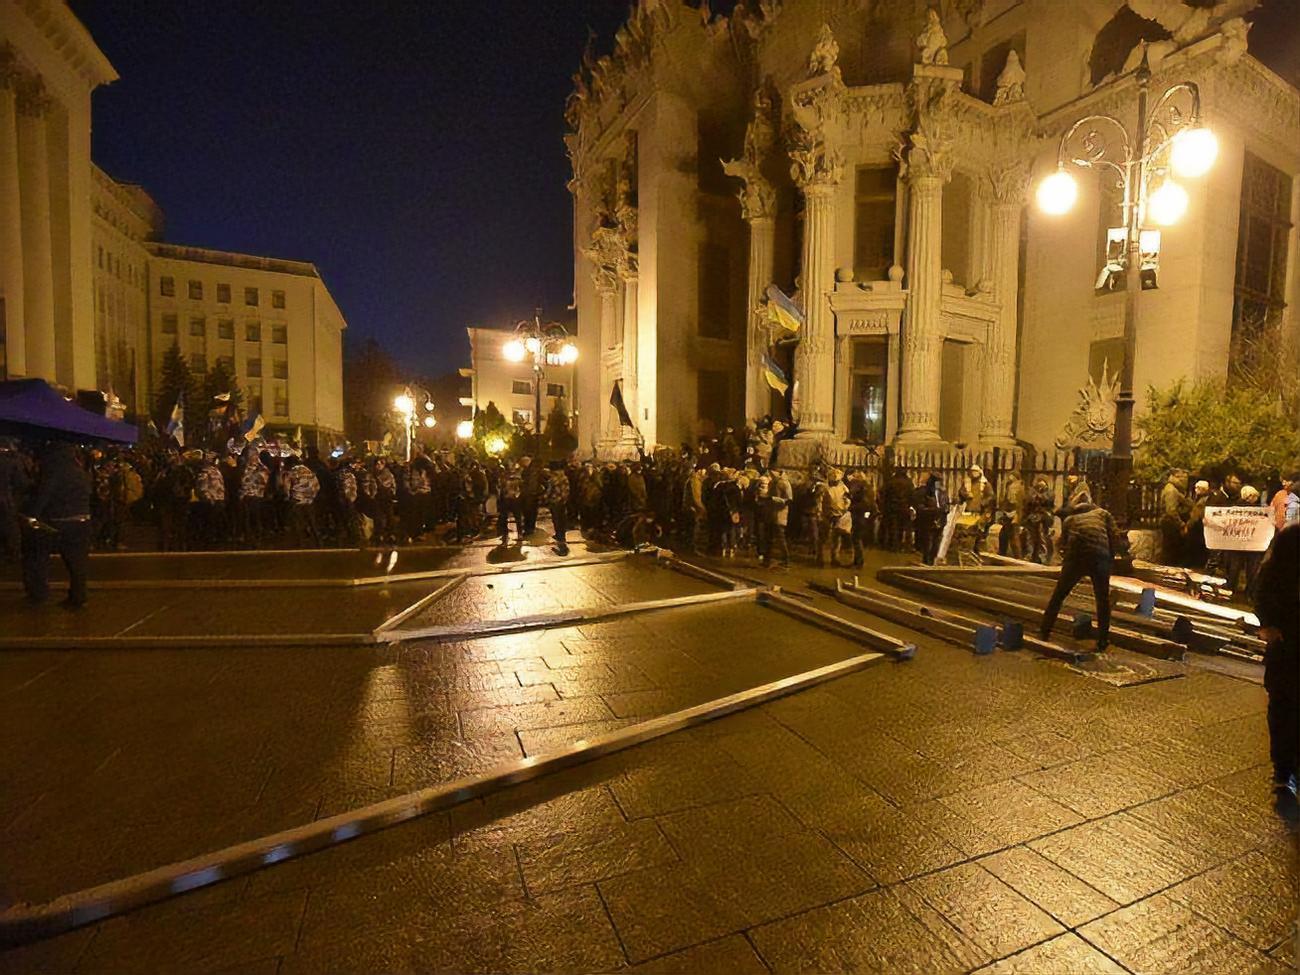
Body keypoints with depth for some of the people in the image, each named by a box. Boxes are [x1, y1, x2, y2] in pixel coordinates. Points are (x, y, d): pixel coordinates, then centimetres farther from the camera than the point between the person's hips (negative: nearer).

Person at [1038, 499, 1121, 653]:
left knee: (1058, 596, 15)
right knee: (1103, 600, 15)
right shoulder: (1102, 513, 23)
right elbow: (1115, 536, 9)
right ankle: (1102, 643, 18)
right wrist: (1110, 557, 18)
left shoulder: (1069, 519, 27)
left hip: (1075, 556, 1)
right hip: (1100, 556, 0)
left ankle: (1044, 632, 21)